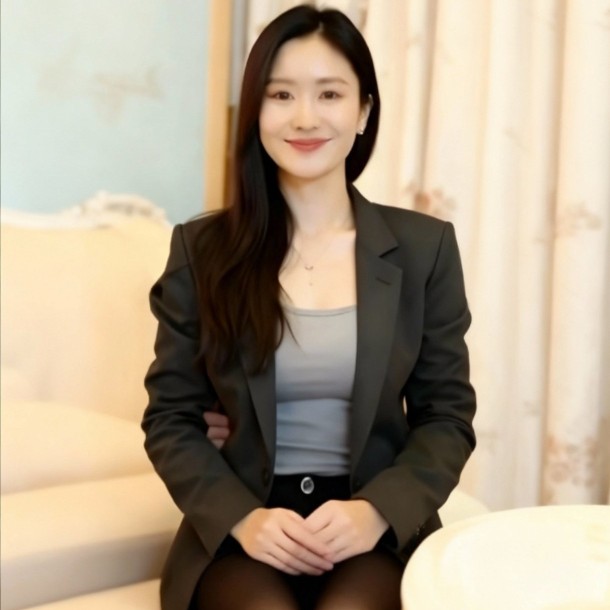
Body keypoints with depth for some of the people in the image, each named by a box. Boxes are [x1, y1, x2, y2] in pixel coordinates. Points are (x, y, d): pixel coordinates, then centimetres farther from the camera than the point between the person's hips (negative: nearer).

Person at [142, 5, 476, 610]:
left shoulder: (425, 247, 4)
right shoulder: (201, 249, 3)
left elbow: (447, 416, 4)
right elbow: (170, 418, 4)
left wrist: (377, 510, -14)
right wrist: (240, 517, -14)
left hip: (379, 527, 0)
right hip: (239, 527, 0)